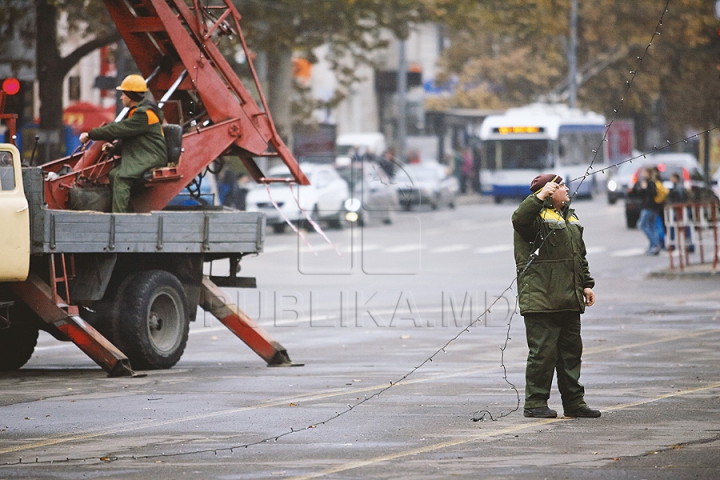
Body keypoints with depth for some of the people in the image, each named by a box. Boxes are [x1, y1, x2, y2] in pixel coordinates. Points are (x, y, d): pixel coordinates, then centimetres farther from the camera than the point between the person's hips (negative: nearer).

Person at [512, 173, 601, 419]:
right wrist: (539, 197, -32)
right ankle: (535, 403, -2)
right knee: (543, 352, -7)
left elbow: (580, 255, 27)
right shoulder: (537, 215, -7)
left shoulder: (569, 217, 21)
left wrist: (586, 284, 22)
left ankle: (574, 402, 19)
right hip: (541, 300, -9)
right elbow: (519, 220, -31)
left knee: (571, 352, 12)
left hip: (569, 301, 9)